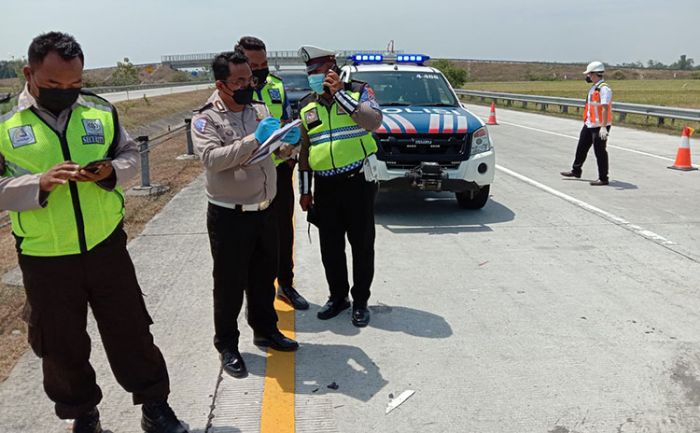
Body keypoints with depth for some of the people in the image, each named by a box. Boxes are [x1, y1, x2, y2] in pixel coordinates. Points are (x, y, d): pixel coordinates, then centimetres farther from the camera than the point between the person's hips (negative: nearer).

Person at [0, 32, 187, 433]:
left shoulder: (101, 110, 1)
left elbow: (131, 155, 8)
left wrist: (111, 171, -14)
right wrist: (39, 183, -24)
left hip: (107, 246, 1)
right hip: (45, 260, -1)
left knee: (131, 330, 11)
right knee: (61, 345, 14)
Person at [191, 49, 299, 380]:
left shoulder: (260, 110, 7)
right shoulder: (206, 118, -11)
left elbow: (278, 152, 10)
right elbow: (211, 158, -27)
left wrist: (289, 141, -13)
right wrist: (254, 139, -32)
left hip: (264, 211, 6)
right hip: (229, 216, -6)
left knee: (264, 276, 18)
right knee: (230, 283, 6)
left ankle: (265, 330, 37)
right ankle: (227, 346, 22)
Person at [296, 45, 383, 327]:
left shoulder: (359, 91, -2)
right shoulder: (306, 106, 10)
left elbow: (374, 121, -22)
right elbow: (304, 150, 15)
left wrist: (339, 92, -22)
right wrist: (304, 190, 13)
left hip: (358, 182, -4)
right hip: (325, 186, 4)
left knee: (362, 245, 5)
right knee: (330, 247, 10)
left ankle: (360, 301, 19)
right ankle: (338, 296, 27)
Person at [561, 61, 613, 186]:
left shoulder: (604, 88, -18)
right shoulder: (594, 87, 13)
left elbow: (605, 108, -24)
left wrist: (603, 127, -29)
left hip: (600, 126, -10)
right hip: (589, 124, 10)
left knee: (600, 152, -2)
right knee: (581, 147, 18)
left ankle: (603, 179, 8)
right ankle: (576, 171, 34)